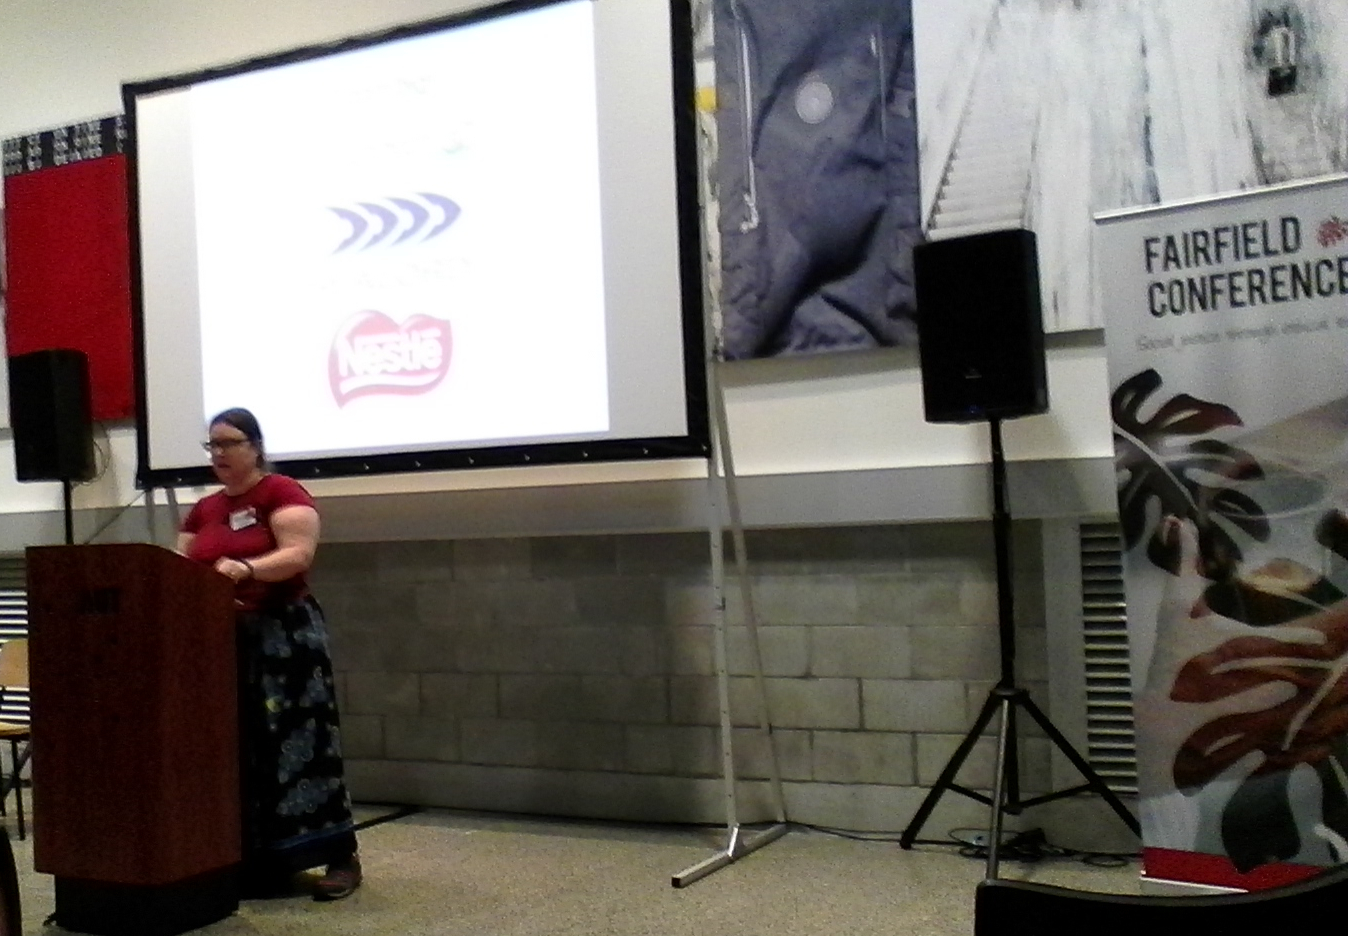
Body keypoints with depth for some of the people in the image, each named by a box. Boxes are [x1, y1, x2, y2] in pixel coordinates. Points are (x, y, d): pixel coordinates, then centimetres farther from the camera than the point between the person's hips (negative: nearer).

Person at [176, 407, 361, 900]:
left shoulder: (282, 493, -5)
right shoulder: (203, 510, 15)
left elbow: (300, 553, -18)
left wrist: (246, 568, -32)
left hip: (281, 635, -7)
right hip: (220, 640, 7)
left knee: (293, 741, -8)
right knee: (236, 749, 7)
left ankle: (341, 857, -2)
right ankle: (252, 861, 16)